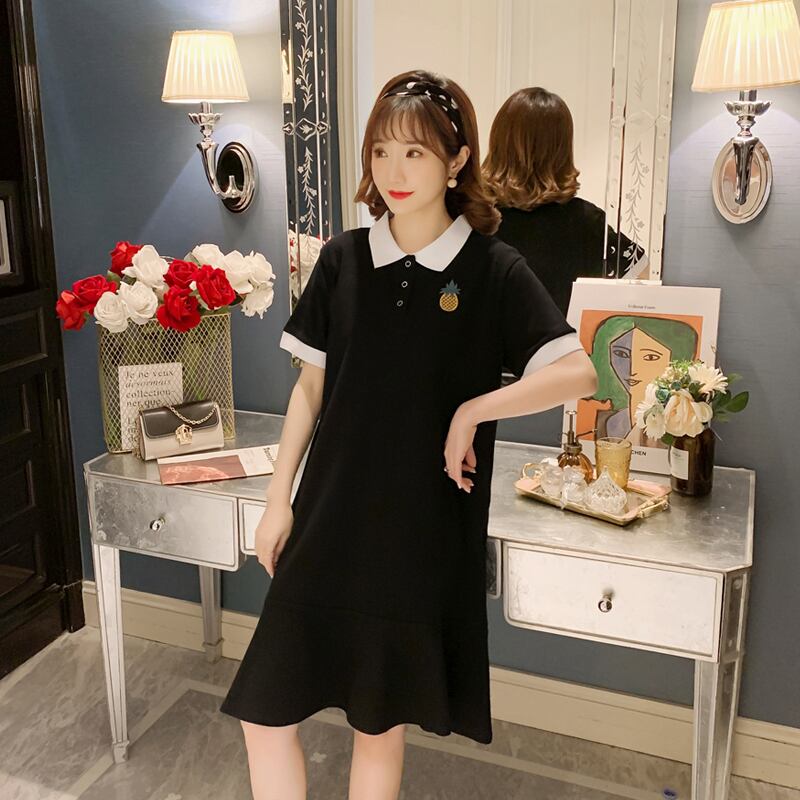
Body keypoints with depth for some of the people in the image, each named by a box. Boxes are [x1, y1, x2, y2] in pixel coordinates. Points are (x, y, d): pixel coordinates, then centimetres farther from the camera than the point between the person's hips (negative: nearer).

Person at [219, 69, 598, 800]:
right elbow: (311, 387, 7)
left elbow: (579, 373, -12)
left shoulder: (494, 270, -6)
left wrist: (473, 411, -16)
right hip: (330, 522, 3)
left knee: (382, 720, 12)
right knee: (264, 710, 5)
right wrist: (278, 498, 5)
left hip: (424, 533, -2)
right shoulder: (342, 260, 2)